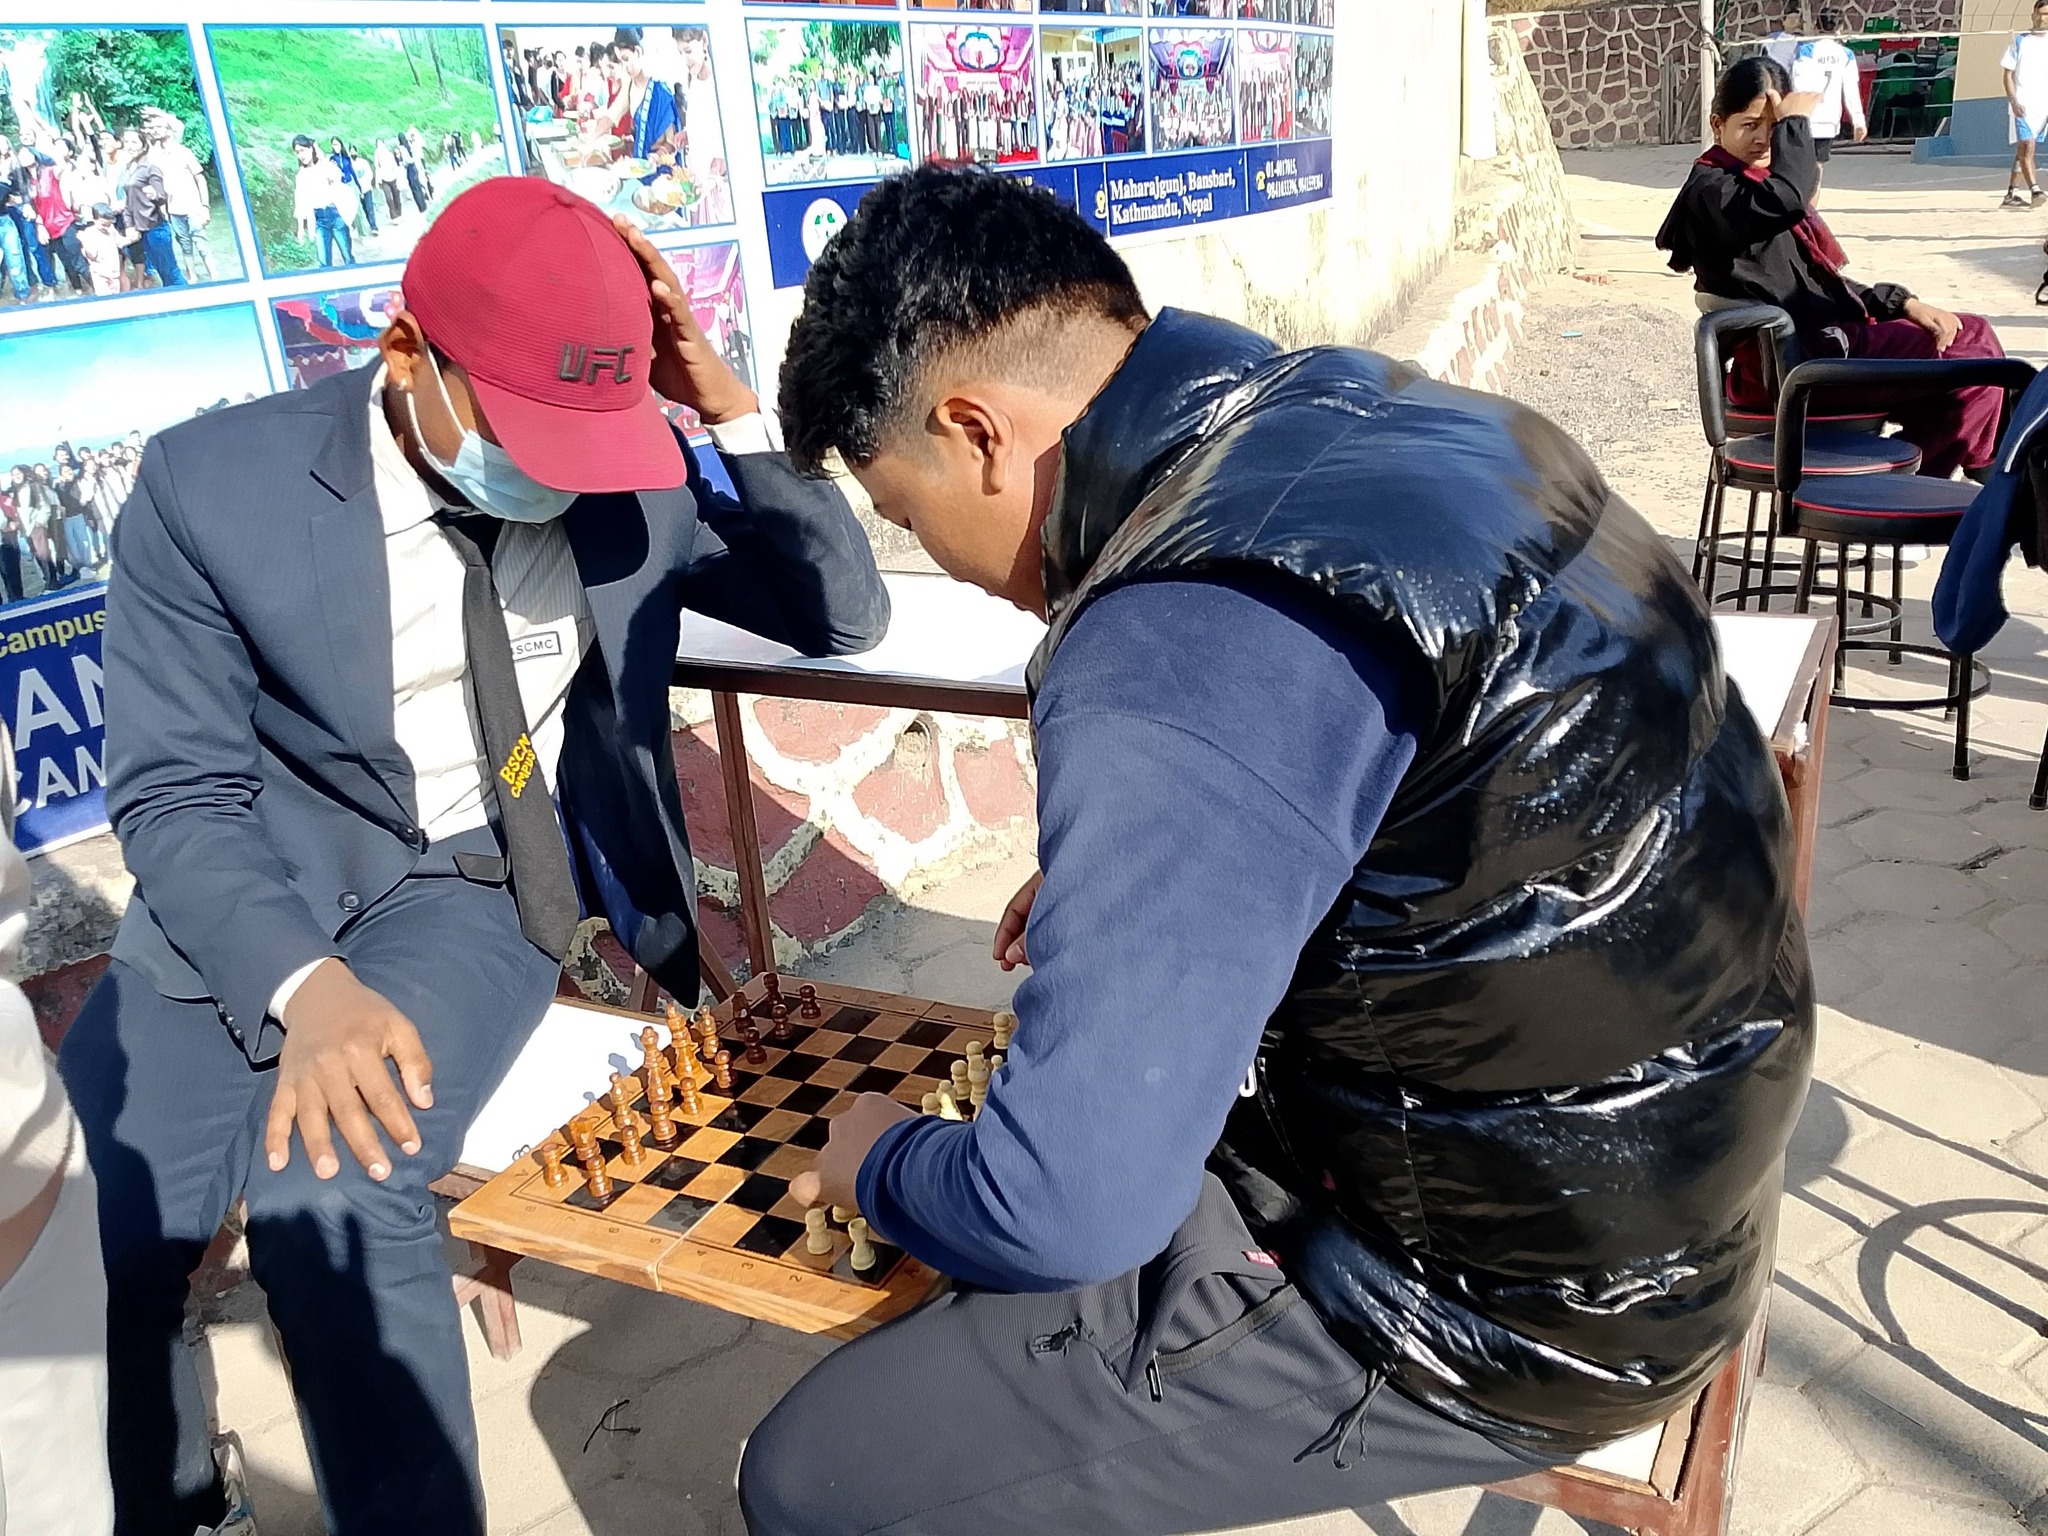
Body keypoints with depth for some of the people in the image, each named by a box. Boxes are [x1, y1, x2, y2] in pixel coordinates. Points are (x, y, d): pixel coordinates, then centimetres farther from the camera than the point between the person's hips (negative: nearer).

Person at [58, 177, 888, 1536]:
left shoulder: (634, 471, -5)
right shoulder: (214, 485, -11)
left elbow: (845, 614, -3)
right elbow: (175, 796, -10)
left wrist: (728, 409, -15)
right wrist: (303, 984, -28)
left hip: (485, 879, 0)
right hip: (250, 888, 1)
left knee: (329, 1192, -27)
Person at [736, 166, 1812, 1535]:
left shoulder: (1186, 648, -29)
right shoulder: (1368, 408, 1)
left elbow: (1067, 1208, -27)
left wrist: (883, 1164, -6)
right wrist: (1119, 874, 12)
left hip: (1509, 1301, -9)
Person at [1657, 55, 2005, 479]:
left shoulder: (1763, 185, 23)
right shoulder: (1711, 191, -8)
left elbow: (1825, 281, 24)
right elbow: (1786, 198, -32)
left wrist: (1901, 303, 10)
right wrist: (1794, 123, -15)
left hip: (1825, 340, 11)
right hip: (1799, 361, -10)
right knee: (1970, 364, -15)